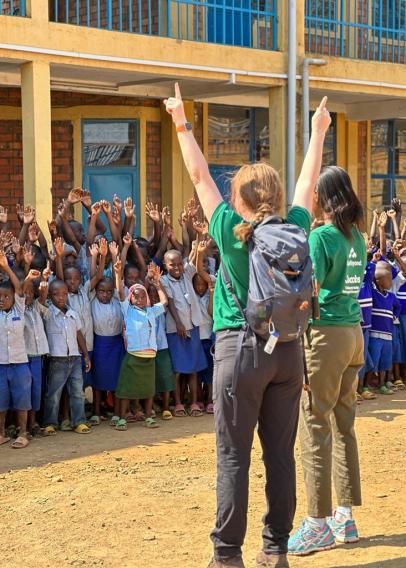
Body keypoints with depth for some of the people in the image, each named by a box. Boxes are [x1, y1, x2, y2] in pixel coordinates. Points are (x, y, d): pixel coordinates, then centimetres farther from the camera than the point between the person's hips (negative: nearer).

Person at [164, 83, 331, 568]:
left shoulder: (230, 231, -5)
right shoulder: (293, 229, 2)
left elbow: (200, 176, 3)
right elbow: (308, 182, 17)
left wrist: (183, 125, 12)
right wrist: (318, 133, 30)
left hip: (240, 347, -4)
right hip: (287, 349, 4)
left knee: (233, 457, 0)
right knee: (280, 454, 8)